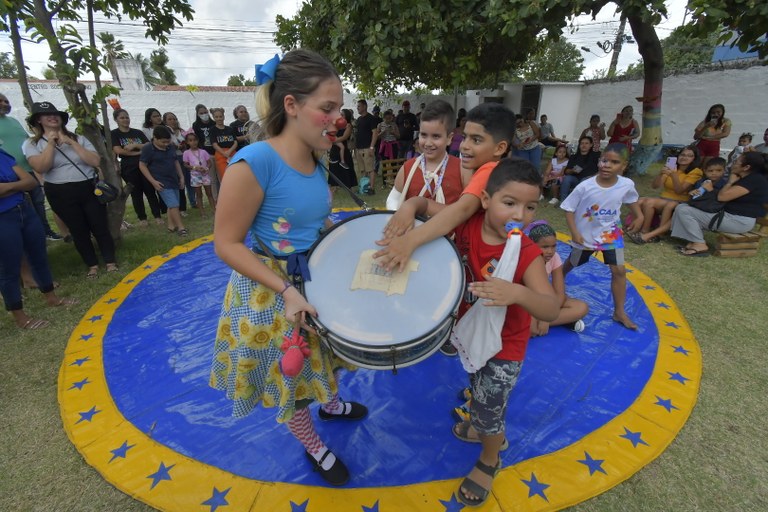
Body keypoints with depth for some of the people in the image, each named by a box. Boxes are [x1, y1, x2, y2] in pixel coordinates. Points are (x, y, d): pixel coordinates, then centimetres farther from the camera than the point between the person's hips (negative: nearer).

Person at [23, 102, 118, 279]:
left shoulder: (78, 139, 4)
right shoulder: (32, 144, 1)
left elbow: (95, 161, -9)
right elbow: (41, 168, -15)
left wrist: (71, 143, -12)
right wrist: (51, 143, -12)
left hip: (89, 188, 1)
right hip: (61, 194, 0)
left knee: (100, 227, 2)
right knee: (79, 231, 8)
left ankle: (110, 262, 13)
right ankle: (92, 265, 20)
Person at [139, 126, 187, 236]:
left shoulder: (171, 147, 5)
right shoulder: (147, 149, -11)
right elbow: (142, 166, -8)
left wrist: (181, 177, 14)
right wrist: (153, 181, -14)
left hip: (174, 180, 6)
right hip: (162, 183, -6)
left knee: (172, 205, 11)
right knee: (174, 205, -12)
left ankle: (171, 226, 22)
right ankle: (181, 227, -6)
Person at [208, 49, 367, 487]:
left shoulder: (315, 162, -4)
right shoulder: (255, 162, -27)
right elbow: (227, 243, -23)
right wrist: (286, 291, -29)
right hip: (272, 294, -6)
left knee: (322, 358, 29)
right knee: (291, 374, 18)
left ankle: (331, 403, 61)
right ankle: (313, 447, 46)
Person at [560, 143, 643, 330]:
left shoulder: (627, 185, -16)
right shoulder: (585, 186, -26)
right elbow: (569, 209, -18)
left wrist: (639, 216, -1)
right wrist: (574, 232, -23)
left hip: (611, 234, 2)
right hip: (585, 234, -2)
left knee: (619, 270, -1)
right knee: (571, 264, 18)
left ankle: (619, 312, 12)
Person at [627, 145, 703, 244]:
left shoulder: (696, 172, -4)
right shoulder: (671, 167, 10)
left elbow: (679, 191, -16)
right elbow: (654, 186, 0)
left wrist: (673, 175, -27)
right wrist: (661, 174, -17)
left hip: (680, 204, -5)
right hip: (664, 200, 5)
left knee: (649, 202, -32)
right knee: (640, 202, -25)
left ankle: (645, 233, -21)